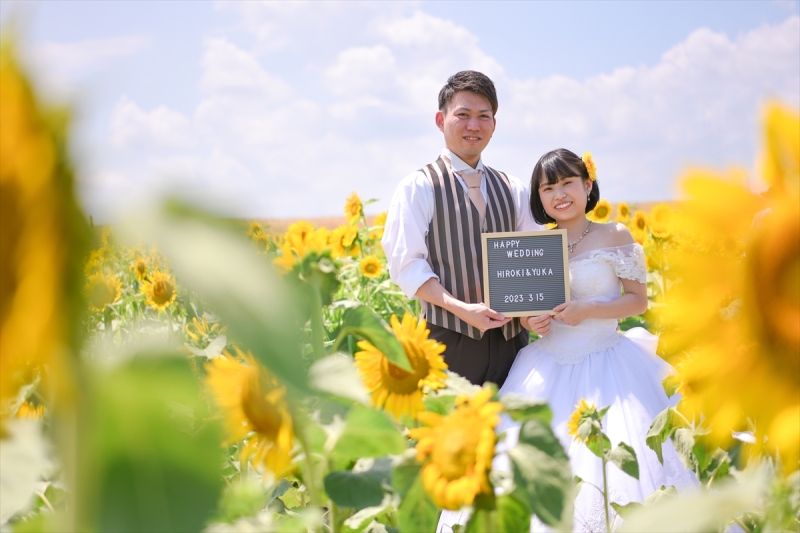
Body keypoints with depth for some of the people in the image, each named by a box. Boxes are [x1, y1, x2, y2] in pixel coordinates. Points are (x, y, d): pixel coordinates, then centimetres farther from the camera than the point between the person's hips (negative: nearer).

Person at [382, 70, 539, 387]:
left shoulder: (514, 191, 15)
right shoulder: (417, 188, 0)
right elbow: (407, 265, -7)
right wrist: (461, 308, -19)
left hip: (510, 338, 5)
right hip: (451, 340, -4)